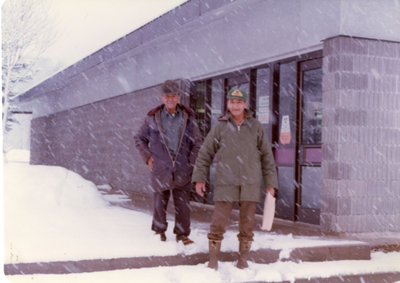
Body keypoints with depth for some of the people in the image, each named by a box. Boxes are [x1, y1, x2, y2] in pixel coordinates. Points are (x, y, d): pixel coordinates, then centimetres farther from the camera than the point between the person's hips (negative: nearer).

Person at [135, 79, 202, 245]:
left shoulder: (188, 117, 5)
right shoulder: (153, 118, 3)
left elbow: (197, 142, 11)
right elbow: (139, 139, 12)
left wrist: (192, 161, 0)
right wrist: (147, 156, 0)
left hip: (182, 170, 1)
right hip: (160, 169, 0)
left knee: (183, 203, 1)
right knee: (160, 201, 8)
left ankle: (182, 234, 13)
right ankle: (160, 230, 26)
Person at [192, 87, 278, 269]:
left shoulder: (256, 127, 4)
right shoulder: (220, 127, 3)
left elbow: (267, 156, 7)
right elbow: (205, 153, 8)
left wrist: (270, 183, 4)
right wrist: (199, 178, 4)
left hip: (250, 184, 1)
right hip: (225, 184, -1)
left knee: (247, 223, 7)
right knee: (218, 223, -2)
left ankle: (243, 258, 21)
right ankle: (213, 259, 11)